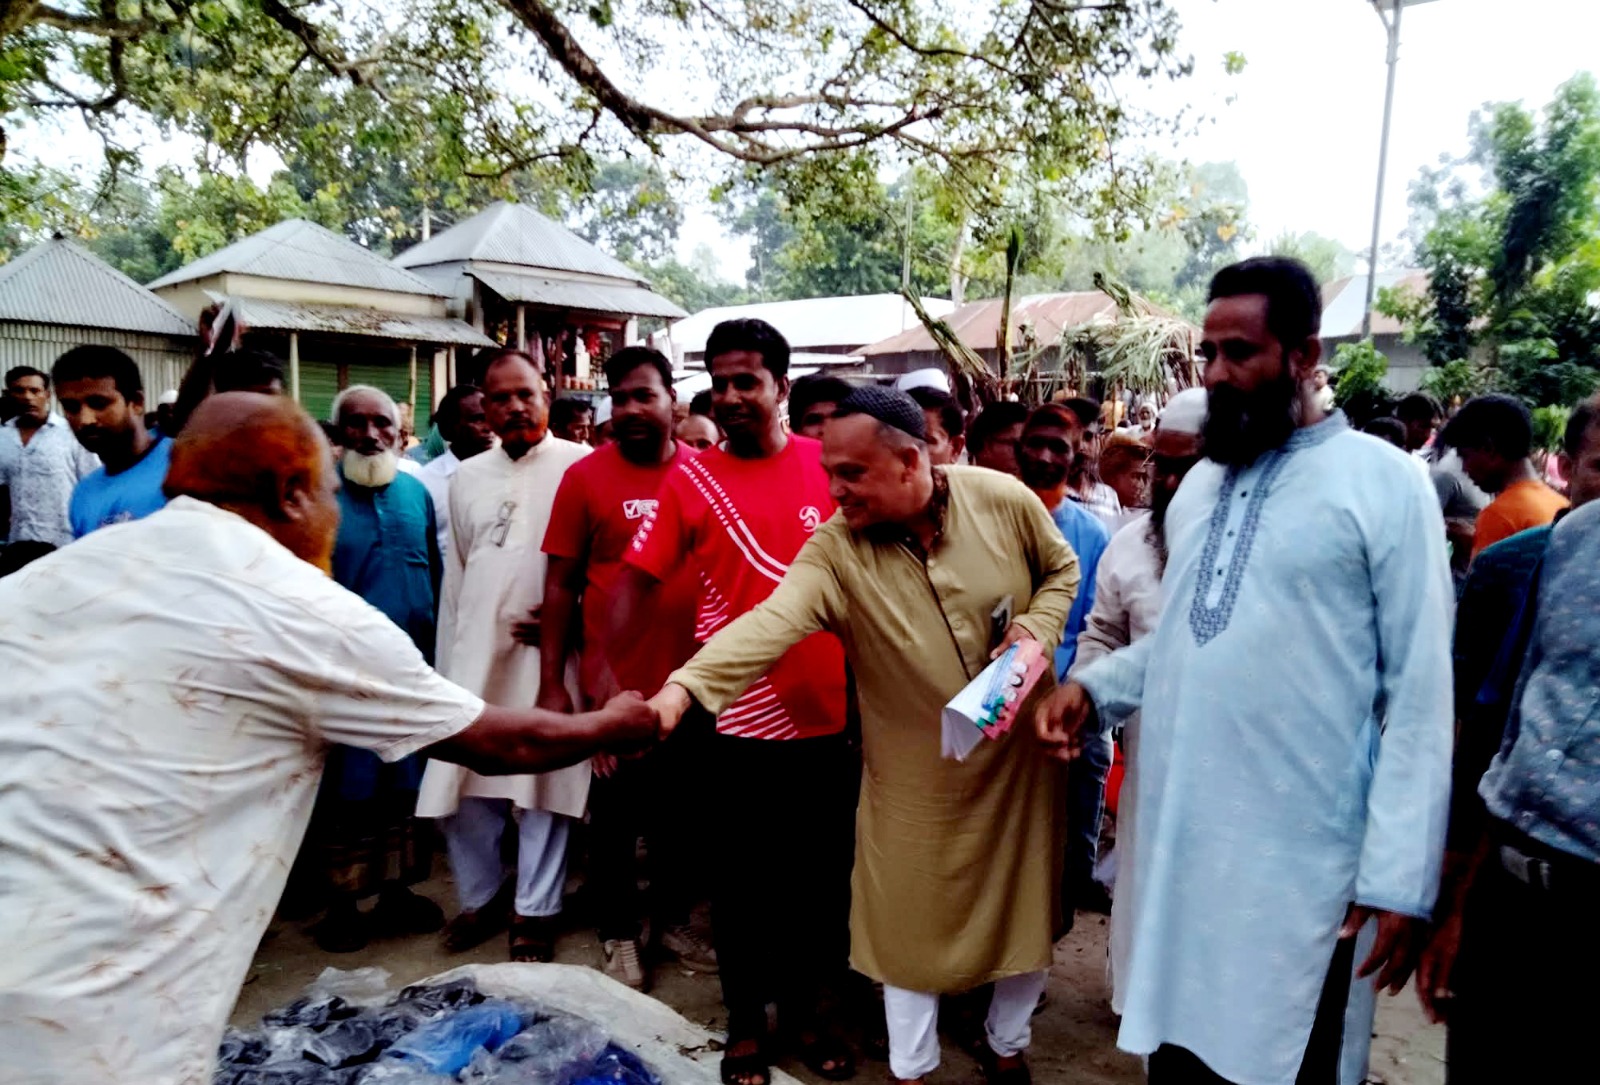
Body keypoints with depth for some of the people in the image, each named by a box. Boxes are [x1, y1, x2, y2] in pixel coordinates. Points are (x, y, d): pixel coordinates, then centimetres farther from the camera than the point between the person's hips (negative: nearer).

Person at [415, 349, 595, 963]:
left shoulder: (582, 466, -3)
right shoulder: (467, 478, 13)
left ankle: (535, 913, 23)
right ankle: (480, 897, 31)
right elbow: (455, 578, 15)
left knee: (543, 786, 5)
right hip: (474, 655, 5)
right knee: (456, 786, 9)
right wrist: (444, 669, 14)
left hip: (550, 656, -4)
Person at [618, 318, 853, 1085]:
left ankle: (803, 1005, 39)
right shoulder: (690, 479, -4)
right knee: (744, 875, 12)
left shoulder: (830, 465, 1)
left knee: (824, 873, 16)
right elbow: (636, 582, -5)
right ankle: (745, 1021, 34)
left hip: (829, 710, 2)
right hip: (740, 713, -2)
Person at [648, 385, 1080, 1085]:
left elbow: (1062, 569, 5)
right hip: (914, 772, -1)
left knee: (1023, 906, 15)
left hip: (1018, 751, 1)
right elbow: (770, 621, -32)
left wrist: (1038, 627, -14)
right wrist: (683, 686, -47)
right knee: (910, 920, 10)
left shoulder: (1003, 500, -13)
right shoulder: (836, 548, -17)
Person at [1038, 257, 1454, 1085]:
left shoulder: (1384, 482, -8)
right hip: (1176, 839, 5)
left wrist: (1399, 874, -12)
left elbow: (1420, 694, -9)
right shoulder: (1200, 483, 10)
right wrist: (1094, 686, 0)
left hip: (1297, 860, -5)